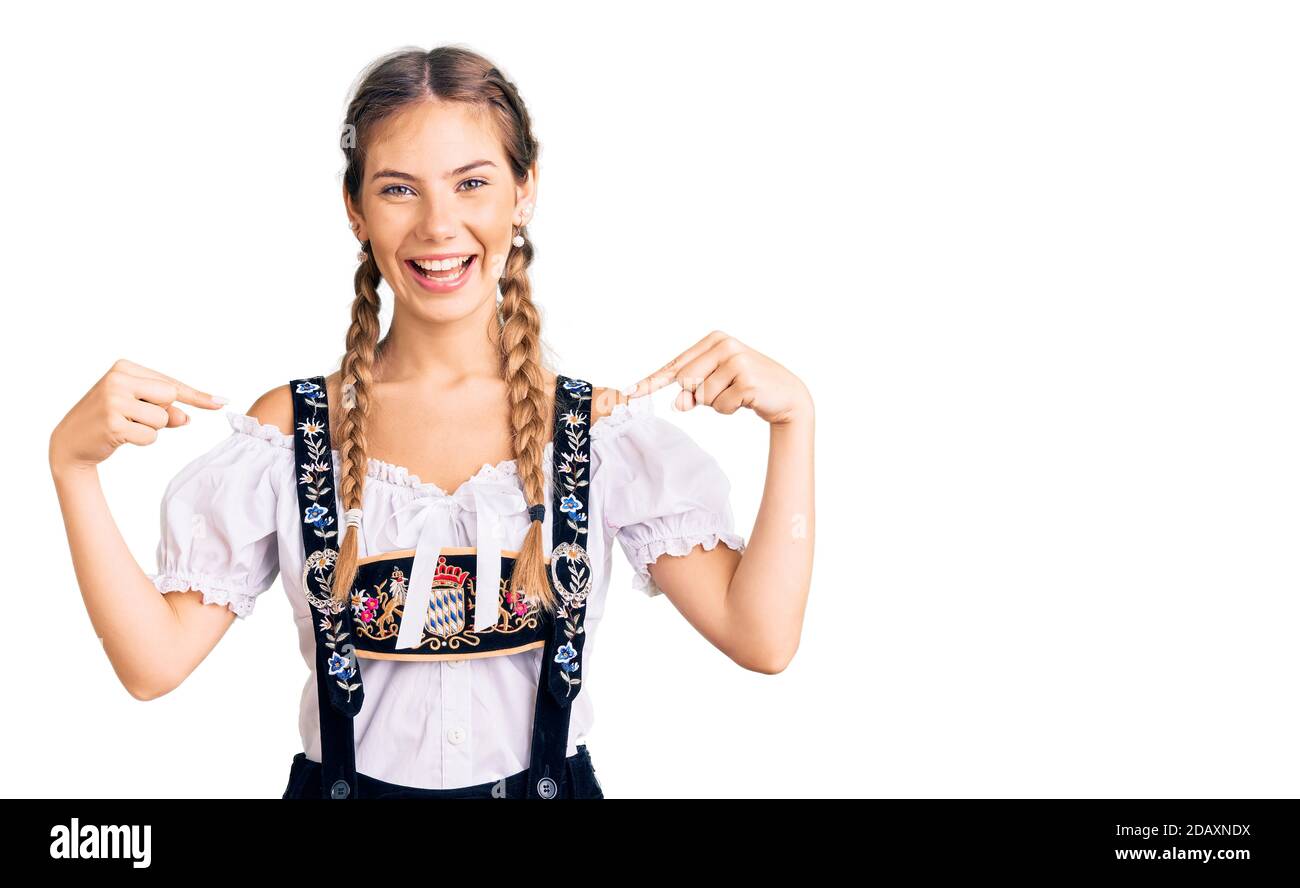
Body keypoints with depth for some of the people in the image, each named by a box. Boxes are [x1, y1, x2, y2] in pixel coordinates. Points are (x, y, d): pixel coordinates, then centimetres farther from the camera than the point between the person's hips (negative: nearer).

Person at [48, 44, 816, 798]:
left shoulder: (602, 427, -10)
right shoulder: (289, 429, -9)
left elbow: (761, 638, -15)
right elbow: (155, 662, -12)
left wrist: (793, 418, -22)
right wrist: (73, 462, -21)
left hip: (546, 784, 1)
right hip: (346, 783, 0)